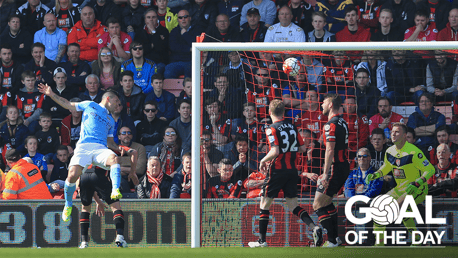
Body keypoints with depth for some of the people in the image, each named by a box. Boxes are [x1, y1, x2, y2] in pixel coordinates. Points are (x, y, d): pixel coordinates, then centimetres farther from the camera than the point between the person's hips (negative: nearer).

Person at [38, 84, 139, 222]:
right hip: (84, 146, -3)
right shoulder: (90, 105, 23)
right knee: (73, 175, -22)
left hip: (101, 148, 3)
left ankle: (115, 192, -47)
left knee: (114, 159, -33)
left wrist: (119, 148, 11)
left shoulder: (111, 121, 33)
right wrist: (51, 94, 18)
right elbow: (68, 104, 26)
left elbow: (110, 142, 32)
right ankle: (68, 205, 3)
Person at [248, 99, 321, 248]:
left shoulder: (272, 129, -11)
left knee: (264, 203, 7)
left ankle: (262, 240, 8)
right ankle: (314, 227, -14)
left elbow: (275, 151, -21)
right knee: (293, 206, 9)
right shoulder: (292, 127, 8)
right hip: (292, 171, 6)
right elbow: (302, 148, 11)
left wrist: (263, 161, -4)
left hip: (277, 170, -6)